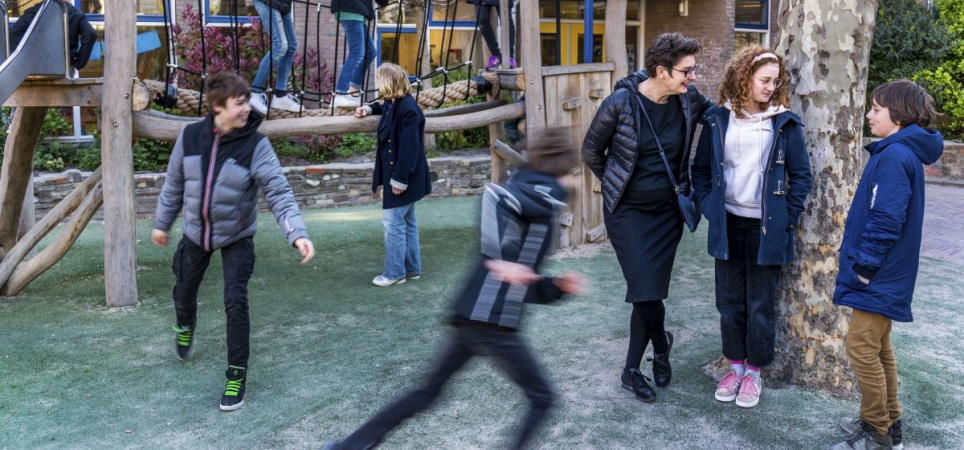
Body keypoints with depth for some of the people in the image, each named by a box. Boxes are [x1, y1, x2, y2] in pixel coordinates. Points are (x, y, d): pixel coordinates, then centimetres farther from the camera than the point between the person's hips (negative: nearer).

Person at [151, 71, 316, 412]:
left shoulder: (256, 145, -18)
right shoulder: (190, 137, -10)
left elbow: (279, 193, -25)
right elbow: (174, 184, 4)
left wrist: (298, 234, -38)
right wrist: (161, 223, 12)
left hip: (236, 237, -3)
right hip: (196, 233, 3)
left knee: (236, 302, -13)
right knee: (184, 293, 18)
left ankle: (237, 374, 3)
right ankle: (185, 327, 56)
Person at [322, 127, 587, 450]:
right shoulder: (545, 193, -4)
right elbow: (496, 196, -24)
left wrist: (558, 287, 15)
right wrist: (500, 260, -25)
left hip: (472, 315, 9)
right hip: (491, 321, -9)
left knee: (428, 391, 21)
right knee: (542, 399, 8)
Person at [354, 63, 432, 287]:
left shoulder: (408, 109, -22)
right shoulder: (394, 104, 8)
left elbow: (409, 147, -25)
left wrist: (400, 178, -23)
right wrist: (369, 108, 19)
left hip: (404, 177, -10)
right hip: (397, 175, 10)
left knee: (393, 221, -5)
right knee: (406, 221, 16)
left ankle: (395, 273, 5)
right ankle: (412, 269, 25)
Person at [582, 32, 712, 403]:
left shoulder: (689, 98, -7)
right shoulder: (621, 102, -17)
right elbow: (591, 150, -3)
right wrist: (615, 185, 6)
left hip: (667, 211, 4)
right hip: (628, 211, -3)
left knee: (650, 291, 7)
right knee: (645, 291, -7)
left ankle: (632, 370, 22)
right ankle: (661, 344, 26)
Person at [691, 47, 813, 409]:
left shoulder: (784, 123, -2)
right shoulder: (718, 119, 2)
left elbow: (801, 175, 1)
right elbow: (700, 168, 10)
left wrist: (788, 217, -5)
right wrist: (709, 207, 0)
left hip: (766, 227, -2)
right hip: (727, 225, 2)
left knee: (760, 304, 7)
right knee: (729, 301, 11)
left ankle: (754, 372, 22)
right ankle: (735, 365, 28)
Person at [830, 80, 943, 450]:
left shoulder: (894, 156, -20)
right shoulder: (905, 151, 12)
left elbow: (886, 219, -25)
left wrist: (864, 266, -18)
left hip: (878, 277, -10)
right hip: (885, 274, 10)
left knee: (862, 348, -3)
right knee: (879, 348, 18)